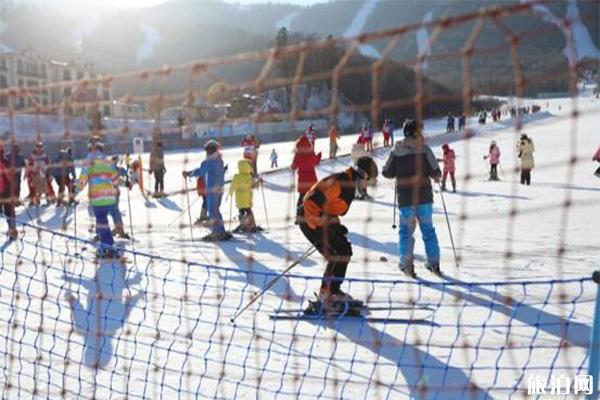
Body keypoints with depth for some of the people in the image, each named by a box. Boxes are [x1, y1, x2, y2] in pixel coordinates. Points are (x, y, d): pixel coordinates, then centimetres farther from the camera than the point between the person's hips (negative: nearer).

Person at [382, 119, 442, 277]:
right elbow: (435, 172, -10)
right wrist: (436, 177, 13)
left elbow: (387, 173, 0)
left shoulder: (396, 151, -3)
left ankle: (407, 264, 3)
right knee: (428, 228, 13)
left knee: (406, 229, 11)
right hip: (424, 197, 0)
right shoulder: (424, 149, -8)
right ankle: (433, 263, 15)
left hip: (405, 199, 0)